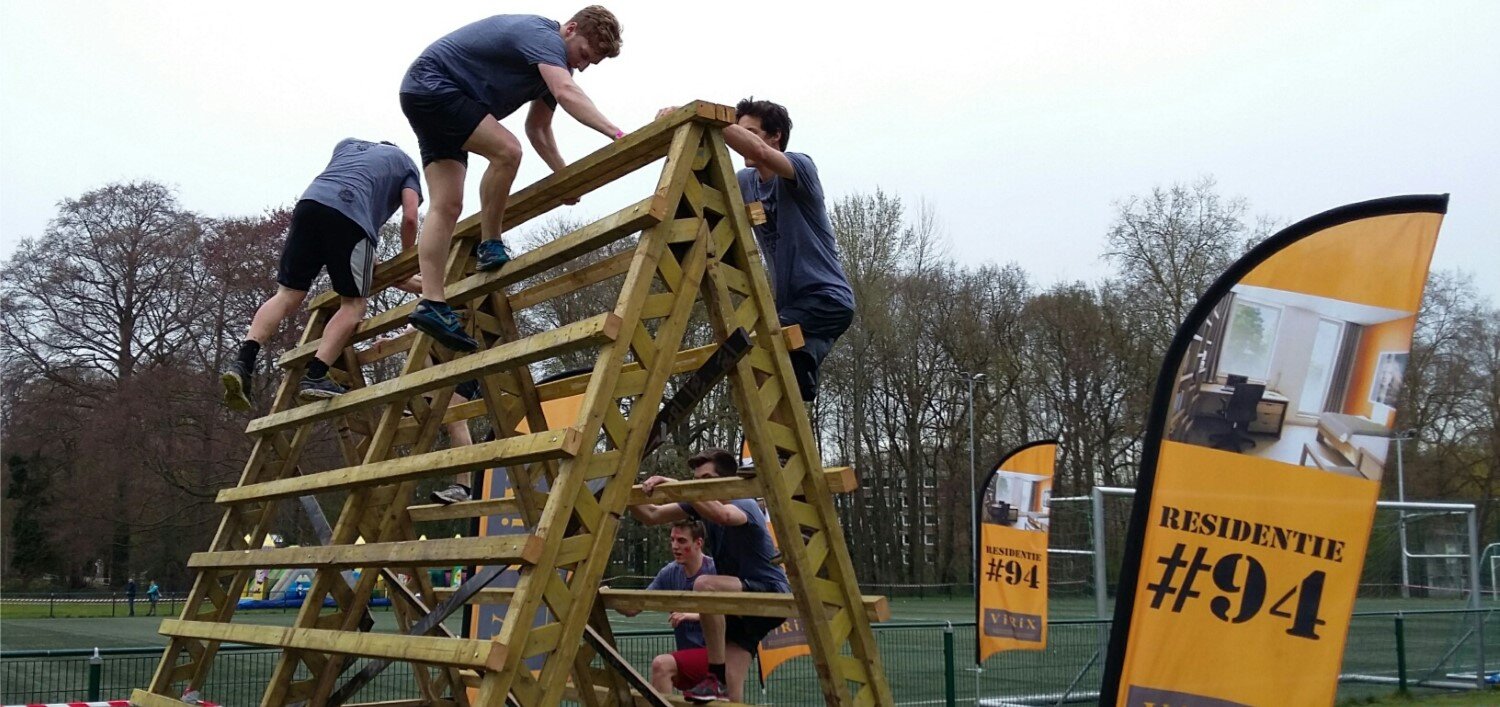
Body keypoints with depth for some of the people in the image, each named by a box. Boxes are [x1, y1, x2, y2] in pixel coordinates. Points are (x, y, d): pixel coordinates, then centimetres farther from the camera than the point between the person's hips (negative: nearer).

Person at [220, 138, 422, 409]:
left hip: (309, 202, 4)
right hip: (352, 214, -4)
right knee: (353, 304, 5)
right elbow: (410, 218, 13)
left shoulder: (348, 143, 40)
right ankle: (315, 376, -10)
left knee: (287, 295, 5)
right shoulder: (406, 163, 28)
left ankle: (243, 361, -12)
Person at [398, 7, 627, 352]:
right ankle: (490, 245, -10)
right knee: (506, 149, -26)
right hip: (431, 83, -11)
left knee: (447, 206, -1)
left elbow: (537, 130, 18)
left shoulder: (552, 62, 10)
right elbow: (566, 93, -41)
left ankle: (432, 303, -5)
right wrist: (616, 133, -49)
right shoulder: (543, 37, -21)